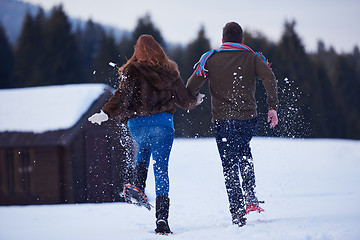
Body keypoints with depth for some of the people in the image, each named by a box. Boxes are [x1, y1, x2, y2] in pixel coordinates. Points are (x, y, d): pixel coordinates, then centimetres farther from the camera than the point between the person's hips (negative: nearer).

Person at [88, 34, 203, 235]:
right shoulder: (169, 71, 10)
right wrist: (195, 102, 37)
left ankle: (139, 186, 11)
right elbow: (185, 100, 17)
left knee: (144, 147, 33)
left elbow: (123, 96, -13)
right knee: (161, 169, 1)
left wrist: (106, 113, -16)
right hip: (163, 123, 0)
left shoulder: (132, 70, 2)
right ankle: (162, 217, -12)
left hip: (137, 124, 0)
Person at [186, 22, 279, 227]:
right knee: (244, 153, 28)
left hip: (222, 120, -1)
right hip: (249, 119, 1)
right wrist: (273, 107, -8)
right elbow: (269, 78, -10)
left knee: (230, 166, 4)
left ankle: (238, 215, -3)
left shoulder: (210, 59, 5)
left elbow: (191, 86, -2)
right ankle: (250, 198, 15)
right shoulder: (252, 58, 6)